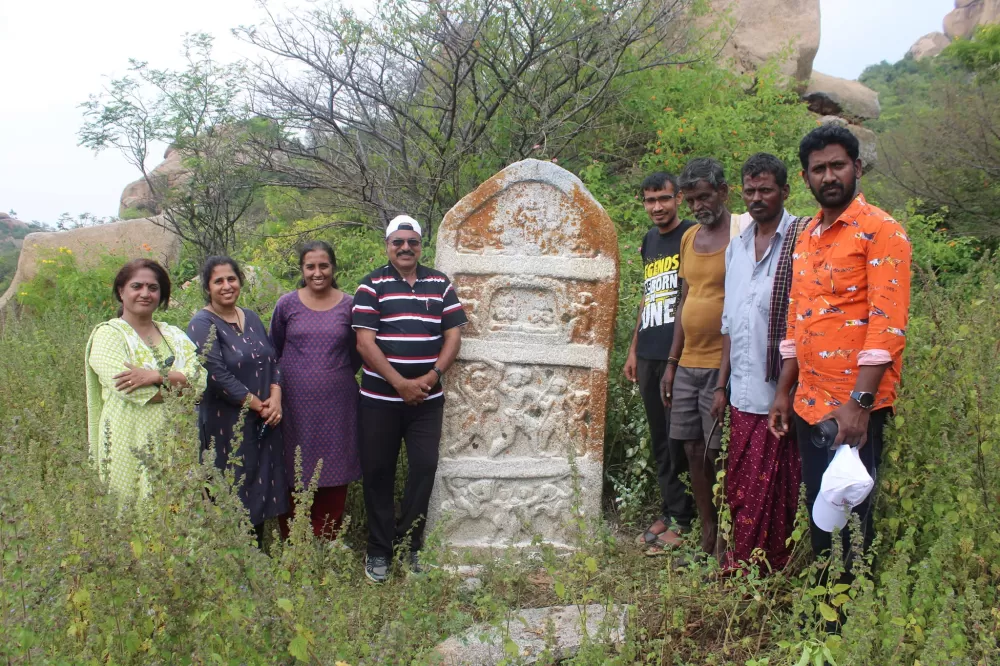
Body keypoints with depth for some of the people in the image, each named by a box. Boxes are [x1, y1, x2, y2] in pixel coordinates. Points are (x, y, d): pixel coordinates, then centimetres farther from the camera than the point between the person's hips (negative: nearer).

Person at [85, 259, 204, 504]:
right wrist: (179, 383, -6)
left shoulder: (174, 335, 12)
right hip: (132, 449, -4)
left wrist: (156, 377, -17)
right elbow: (131, 390, -16)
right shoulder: (108, 335, -1)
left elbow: (200, 379, -3)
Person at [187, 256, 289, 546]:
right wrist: (257, 404, -15)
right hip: (227, 423, -6)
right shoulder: (202, 325, -9)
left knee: (263, 487, 12)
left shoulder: (251, 318, 12)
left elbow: (273, 359, 10)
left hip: (265, 423, 6)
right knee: (234, 498, 0)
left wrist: (275, 396, -7)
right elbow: (217, 375, -18)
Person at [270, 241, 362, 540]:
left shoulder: (349, 306, 2)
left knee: (333, 481, 5)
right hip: (295, 404, 0)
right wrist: (280, 386, 10)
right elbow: (274, 351, 12)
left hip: (337, 405, 0)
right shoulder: (287, 304, 2)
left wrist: (338, 377, 7)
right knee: (295, 480, 5)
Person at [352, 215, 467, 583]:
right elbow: (365, 342, -10)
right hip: (380, 398, -2)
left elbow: (453, 335, 4)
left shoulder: (440, 284, 7)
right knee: (379, 472, 6)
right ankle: (378, 550, 19)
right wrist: (400, 383, -15)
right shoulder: (372, 285, -3)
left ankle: (410, 544, 20)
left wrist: (431, 377, -10)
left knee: (425, 468, 3)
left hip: (427, 398, 2)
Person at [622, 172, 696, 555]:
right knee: (659, 439, 12)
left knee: (677, 440, -2)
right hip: (649, 356, 7)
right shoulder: (649, 241, 16)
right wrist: (634, 350, 20)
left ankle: (681, 519, 9)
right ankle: (668, 511, 22)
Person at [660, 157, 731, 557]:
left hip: (722, 366, -7)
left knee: (719, 454, -1)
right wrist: (672, 363, 15)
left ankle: (724, 546, 12)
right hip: (687, 365, 7)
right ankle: (705, 538, 23)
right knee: (694, 451, 11)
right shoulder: (689, 238, 14)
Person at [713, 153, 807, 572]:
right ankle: (738, 570, 25)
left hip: (778, 392, -6)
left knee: (771, 492, 3)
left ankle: (768, 575, 17)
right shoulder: (736, 247, 15)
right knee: (739, 488, 12)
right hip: (743, 392, 6)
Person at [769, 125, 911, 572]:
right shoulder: (806, 237, 14)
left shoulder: (880, 231, -8)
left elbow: (888, 324, -16)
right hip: (809, 403, 7)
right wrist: (784, 392, 15)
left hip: (855, 408, -7)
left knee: (850, 517, 3)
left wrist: (859, 402, -22)